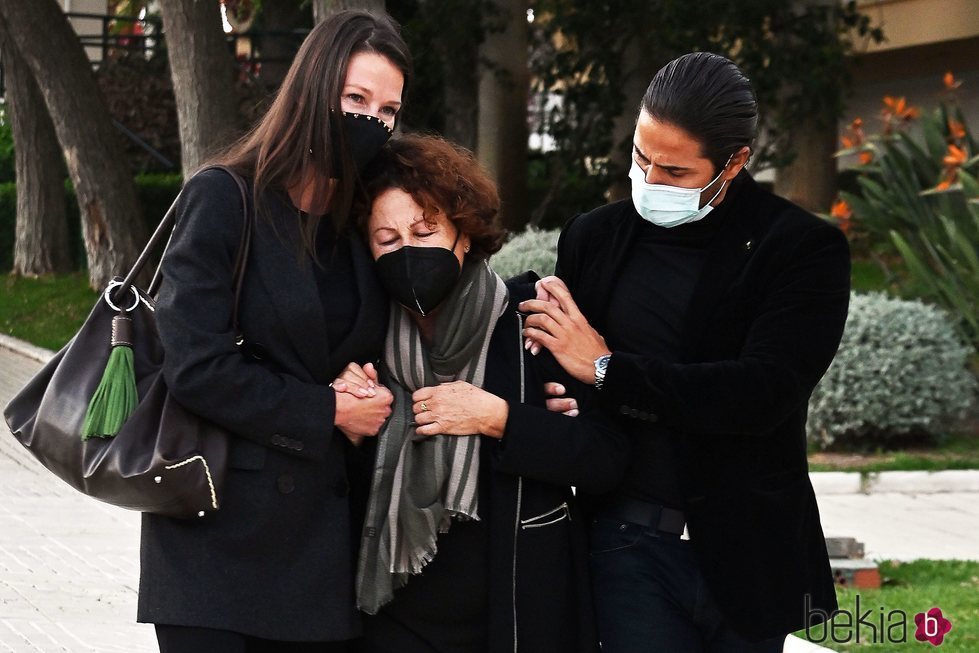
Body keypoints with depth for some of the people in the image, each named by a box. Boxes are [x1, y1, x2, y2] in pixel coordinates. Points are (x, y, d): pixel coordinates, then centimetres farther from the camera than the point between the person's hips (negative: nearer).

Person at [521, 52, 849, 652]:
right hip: (631, 542, 1)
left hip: (749, 552, -1)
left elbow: (764, 394, -19)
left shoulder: (806, 250, -6)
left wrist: (605, 370, -16)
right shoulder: (595, 237, 6)